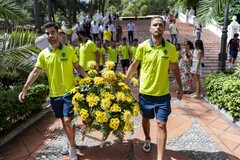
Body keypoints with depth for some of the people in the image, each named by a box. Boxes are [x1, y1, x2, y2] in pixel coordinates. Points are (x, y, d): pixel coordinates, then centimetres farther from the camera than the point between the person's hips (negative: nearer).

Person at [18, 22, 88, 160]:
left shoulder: (69, 50, -3)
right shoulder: (43, 54, 1)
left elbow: (78, 67, 3)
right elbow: (35, 72, 2)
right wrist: (24, 89, -3)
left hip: (69, 91, -3)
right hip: (54, 93, 3)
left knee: (68, 120, -7)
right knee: (63, 121, 14)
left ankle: (72, 148, 14)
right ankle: (72, 143, 35)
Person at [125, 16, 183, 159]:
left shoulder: (171, 48, -4)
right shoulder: (142, 47, -8)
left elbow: (175, 68, 8)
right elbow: (134, 66, 2)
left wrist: (180, 87, 9)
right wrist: (124, 82, 3)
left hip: (163, 94, 0)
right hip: (145, 92, 1)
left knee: (161, 124, 0)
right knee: (146, 119, 19)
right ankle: (147, 140, 49)